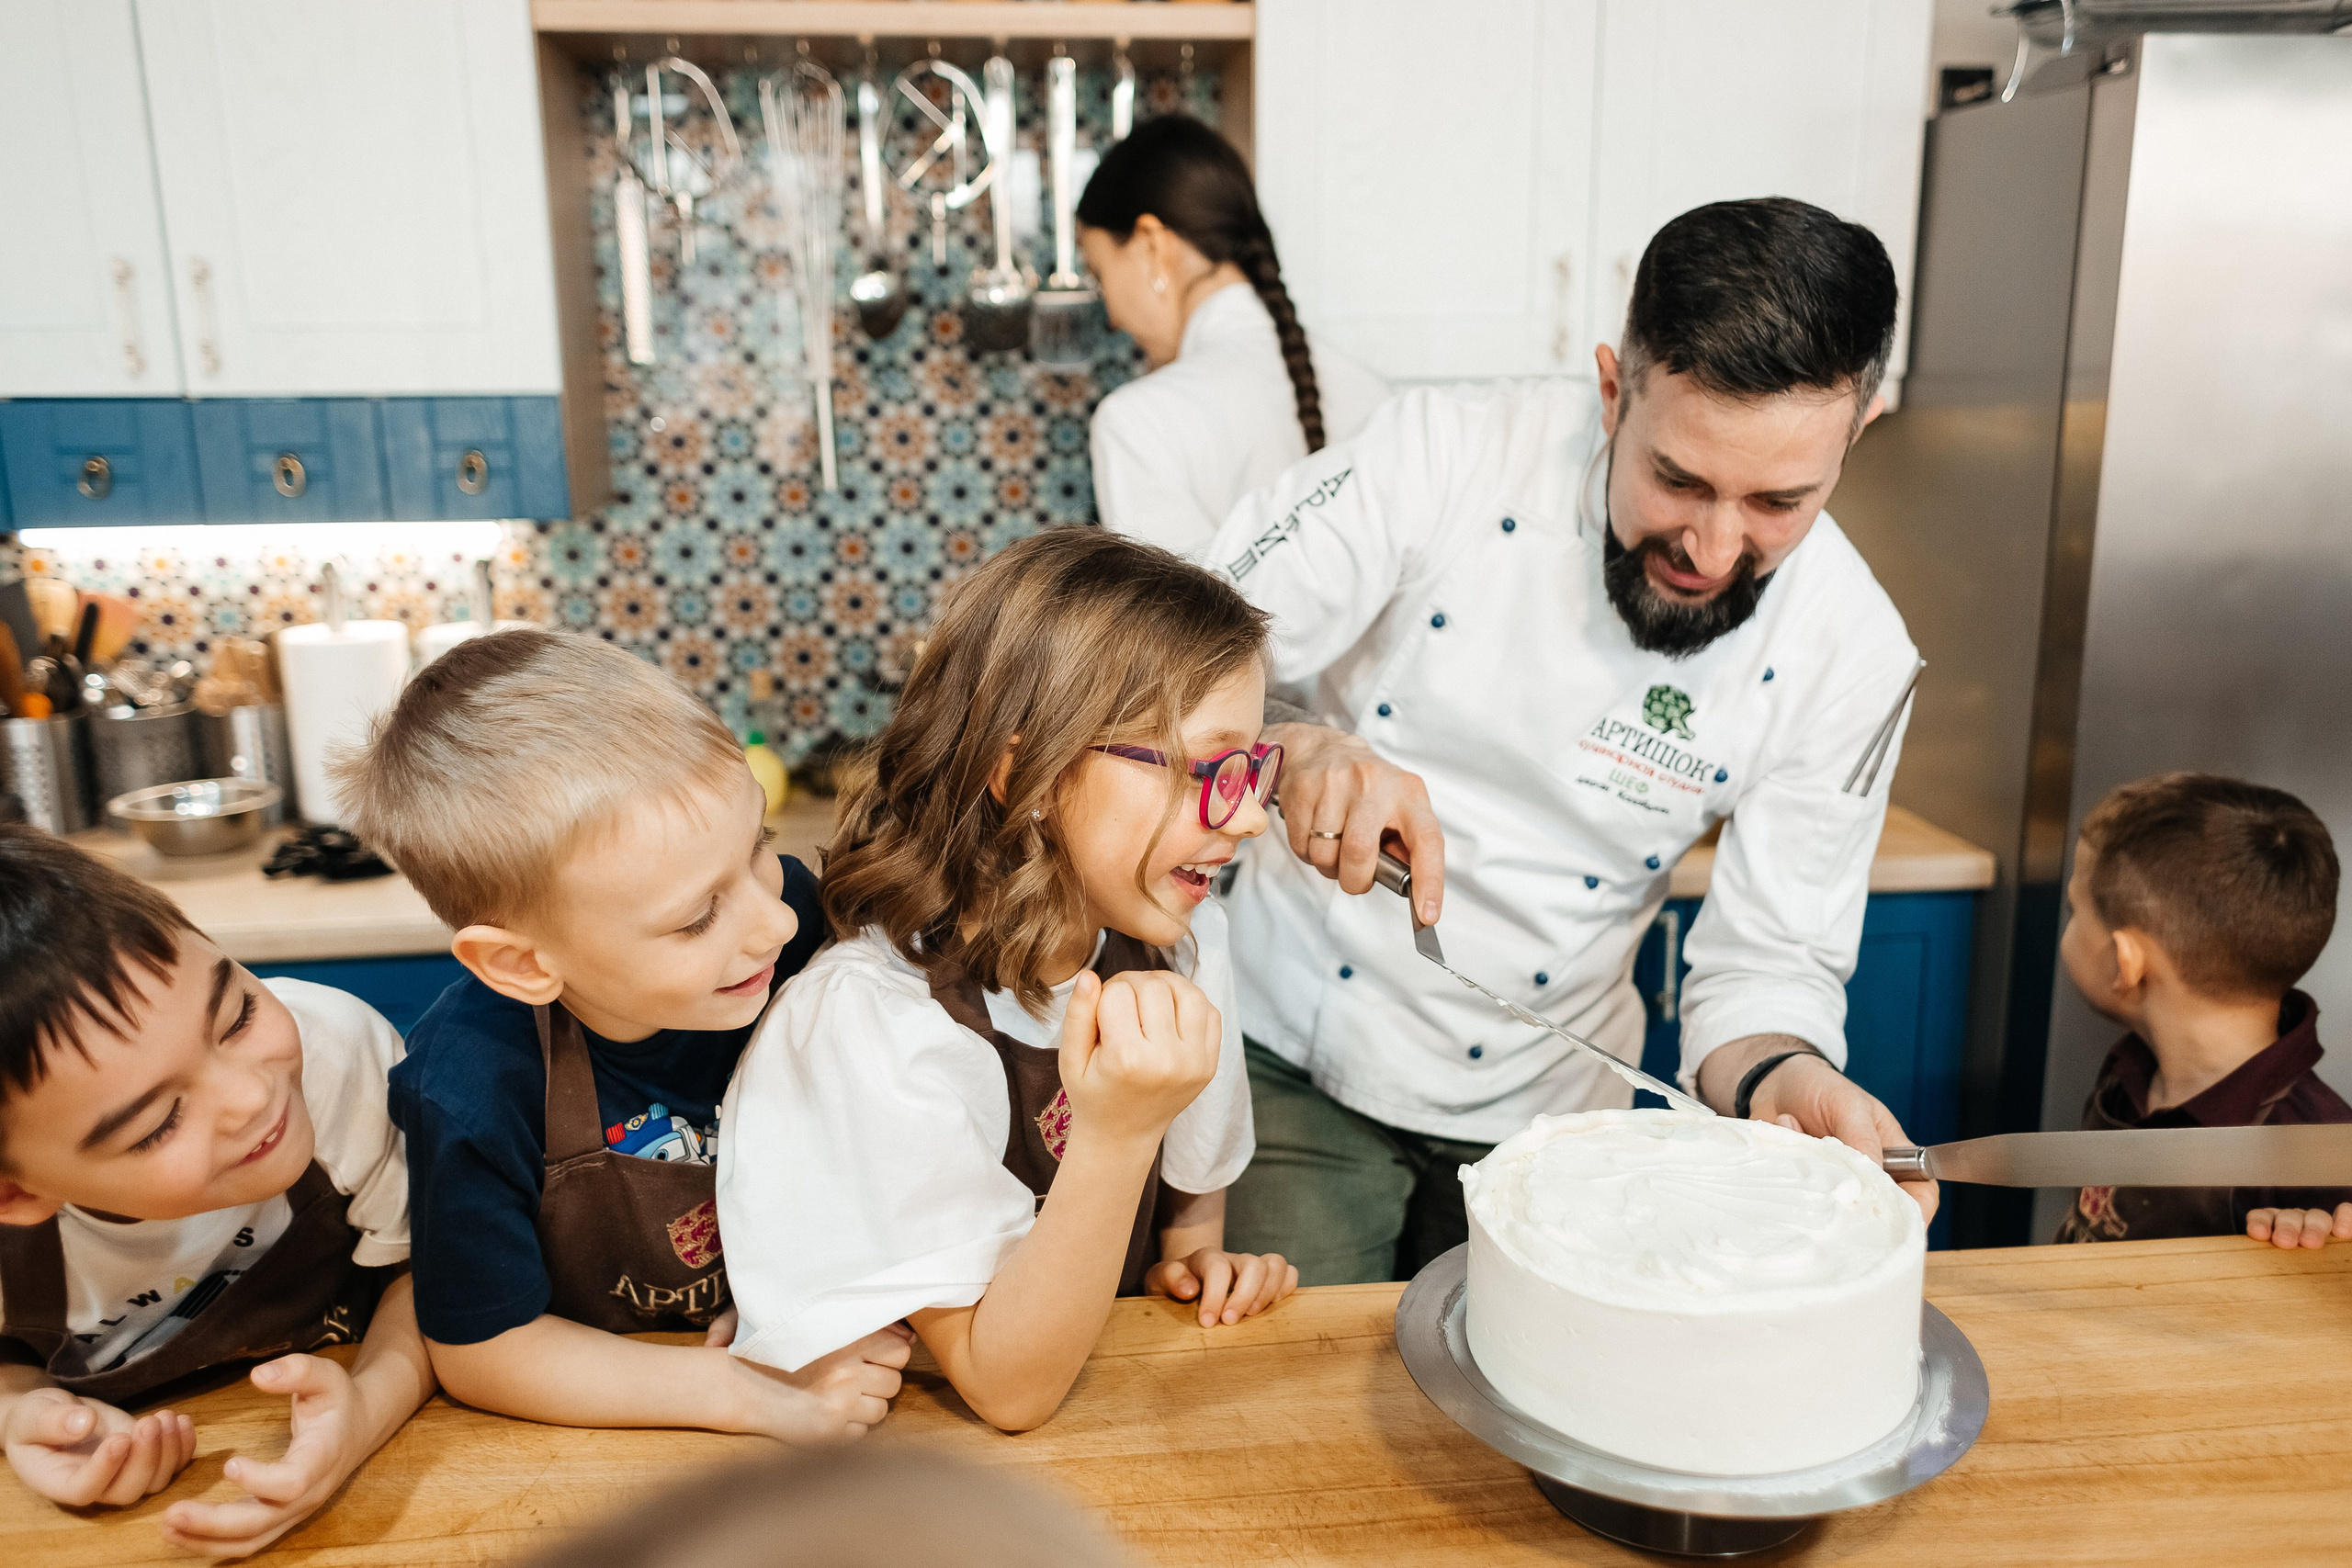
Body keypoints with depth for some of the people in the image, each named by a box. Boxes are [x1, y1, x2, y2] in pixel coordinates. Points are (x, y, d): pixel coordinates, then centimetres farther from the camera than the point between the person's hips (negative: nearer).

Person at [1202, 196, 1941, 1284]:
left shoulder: (1845, 658, -13)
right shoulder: (1446, 456, -19)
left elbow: (1767, 964, -7)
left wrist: (1780, 1078, -29)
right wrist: (1296, 754, -38)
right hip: (1293, 1067, -1)